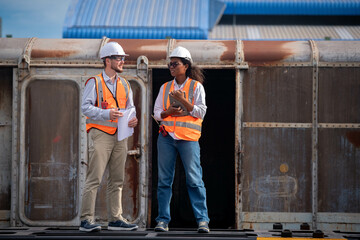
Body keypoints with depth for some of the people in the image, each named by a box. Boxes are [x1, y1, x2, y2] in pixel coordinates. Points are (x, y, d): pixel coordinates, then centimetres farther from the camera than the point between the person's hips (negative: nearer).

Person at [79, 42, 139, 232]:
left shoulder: (124, 85, 18)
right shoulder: (94, 82, -2)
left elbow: (130, 107, 19)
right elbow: (85, 107, -10)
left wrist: (132, 119, -4)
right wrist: (107, 114, -23)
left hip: (120, 135, 7)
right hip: (100, 133, -6)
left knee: (117, 179, 8)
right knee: (94, 178, -10)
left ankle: (115, 219, 13)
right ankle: (86, 220, -10)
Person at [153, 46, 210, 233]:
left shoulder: (196, 86, 4)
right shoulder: (165, 87, 14)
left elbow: (201, 112, -3)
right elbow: (156, 113, 12)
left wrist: (183, 101, -13)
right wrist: (168, 112, -8)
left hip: (188, 138, -3)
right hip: (166, 137, 4)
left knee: (194, 180, -7)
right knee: (164, 179, 2)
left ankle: (202, 220, -4)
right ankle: (163, 220, 7)